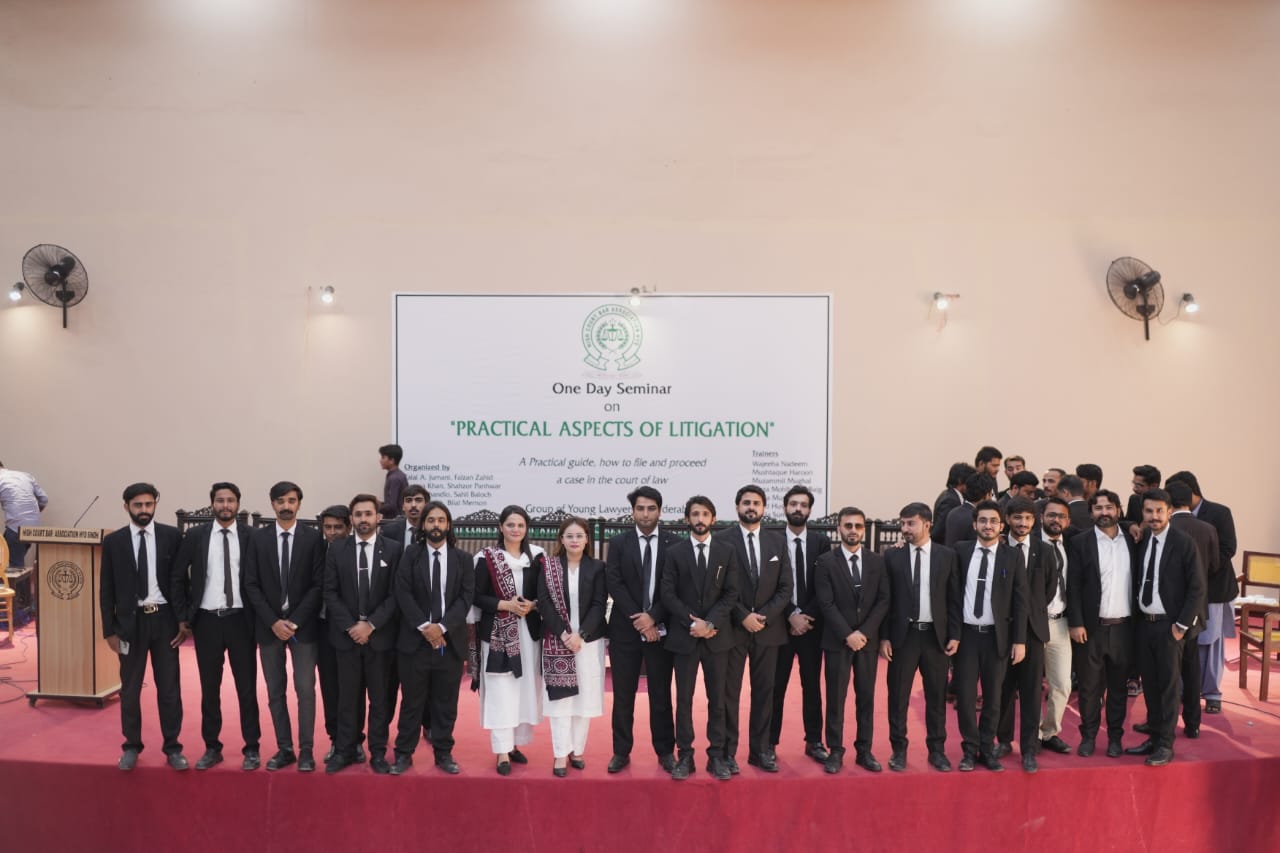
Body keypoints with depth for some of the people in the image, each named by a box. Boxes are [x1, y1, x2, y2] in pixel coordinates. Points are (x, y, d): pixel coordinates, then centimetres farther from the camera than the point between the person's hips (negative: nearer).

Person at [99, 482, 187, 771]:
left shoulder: (171, 536, -2)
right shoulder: (113, 541, 0)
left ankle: (172, 747, 17)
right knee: (130, 689, 11)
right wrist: (110, 629, 0)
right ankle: (132, 746, 26)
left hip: (165, 619, -1)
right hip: (130, 621, 1)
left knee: (170, 687, 6)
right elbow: (106, 589, 3)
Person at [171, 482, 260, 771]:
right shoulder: (195, 536, 1)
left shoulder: (252, 536, -3)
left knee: (247, 687, 4)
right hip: (206, 620, 2)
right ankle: (212, 748, 24)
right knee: (209, 688, 11)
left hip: (240, 619, -2)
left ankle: (251, 749, 14)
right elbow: (178, 578, 8)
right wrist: (182, 616, 4)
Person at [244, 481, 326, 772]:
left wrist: (295, 620, -11)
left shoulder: (313, 537, -1)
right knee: (275, 691, 8)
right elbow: (251, 584, 1)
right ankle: (284, 749, 18)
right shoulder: (258, 538, 4)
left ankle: (306, 750, 7)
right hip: (269, 625, 2)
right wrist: (273, 621, -8)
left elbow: (318, 584, -4)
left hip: (303, 624, -2)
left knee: (305, 689, -2)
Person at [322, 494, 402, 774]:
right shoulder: (336, 549, 3)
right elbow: (330, 593, 1)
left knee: (380, 697, 7)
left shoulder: (393, 548, -2)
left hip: (380, 634, -1)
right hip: (346, 634, 1)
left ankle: (378, 752, 17)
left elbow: (395, 593, -5)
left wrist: (371, 625, -13)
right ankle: (344, 750, 19)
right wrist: (351, 626, -9)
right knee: (347, 696, 8)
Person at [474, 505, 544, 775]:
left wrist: (532, 605, -11)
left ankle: (516, 742, 21)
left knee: (526, 689, 6)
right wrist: (506, 605, -16)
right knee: (501, 691, -4)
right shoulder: (487, 558, -3)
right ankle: (502, 752, 2)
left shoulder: (536, 556, 5)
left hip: (529, 631, 3)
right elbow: (477, 596, -4)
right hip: (498, 633, -3)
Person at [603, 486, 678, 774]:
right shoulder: (618, 543, 2)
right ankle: (621, 751, 18)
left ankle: (665, 751, 19)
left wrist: (653, 617, -14)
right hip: (625, 629, 1)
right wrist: (637, 618, -14)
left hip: (660, 628, 0)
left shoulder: (674, 543, 0)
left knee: (661, 694, 8)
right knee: (623, 695, 7)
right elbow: (613, 584, -6)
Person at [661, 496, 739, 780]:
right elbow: (668, 594, -3)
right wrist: (692, 623, -12)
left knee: (717, 699, 6)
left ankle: (716, 756, 15)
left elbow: (731, 593, -1)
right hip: (684, 636, 0)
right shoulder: (675, 552, 2)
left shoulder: (727, 551, 4)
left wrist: (710, 623, -13)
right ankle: (685, 756, 12)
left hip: (717, 636, 1)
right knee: (684, 699, 4)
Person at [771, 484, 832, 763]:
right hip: (780, 623, -2)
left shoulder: (822, 542, 2)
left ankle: (814, 741, 20)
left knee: (812, 685, 10)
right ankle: (770, 742, 13)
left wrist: (806, 616, -10)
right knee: (776, 685, 4)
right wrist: (791, 615, -14)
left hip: (812, 623, 2)